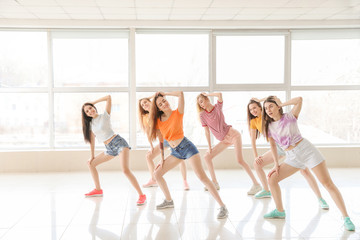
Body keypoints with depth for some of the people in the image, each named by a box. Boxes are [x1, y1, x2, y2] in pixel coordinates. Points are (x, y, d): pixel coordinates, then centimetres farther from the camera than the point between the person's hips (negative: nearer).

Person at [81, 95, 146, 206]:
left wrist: (94, 102, 1)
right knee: (91, 163, 17)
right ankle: (98, 190, 29)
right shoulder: (90, 124, 13)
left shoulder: (104, 116, -2)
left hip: (118, 142, -8)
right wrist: (92, 156, 18)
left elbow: (109, 97, -9)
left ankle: (141, 195, -23)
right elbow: (92, 141, 18)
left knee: (125, 170, -24)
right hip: (110, 149, 8)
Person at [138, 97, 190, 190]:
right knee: (149, 156, 2)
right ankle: (153, 180, 16)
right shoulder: (146, 118, 5)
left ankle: (185, 181, -9)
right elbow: (147, 132, 6)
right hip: (163, 140, 5)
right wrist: (151, 146, 3)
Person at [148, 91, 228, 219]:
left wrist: (165, 93, -7)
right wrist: (162, 158, 10)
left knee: (202, 177, -17)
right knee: (157, 173, 8)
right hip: (175, 152, 6)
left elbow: (180, 94, -22)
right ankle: (169, 201, 26)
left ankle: (223, 207, -16)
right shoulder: (158, 121, 5)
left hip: (187, 147, -6)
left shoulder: (177, 113, -7)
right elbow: (161, 141, 12)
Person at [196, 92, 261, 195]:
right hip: (224, 140, 6)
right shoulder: (202, 115, 3)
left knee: (240, 160, -18)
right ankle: (215, 183, 12)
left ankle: (256, 184, -15)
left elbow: (219, 94, -23)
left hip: (233, 134, -6)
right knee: (207, 156, 4)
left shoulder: (218, 107, -4)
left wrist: (207, 94, -9)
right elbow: (207, 131, 3)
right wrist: (209, 147, -1)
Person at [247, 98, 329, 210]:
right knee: (256, 164, 3)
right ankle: (266, 191, 21)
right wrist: (256, 157, 3)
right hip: (278, 148, 6)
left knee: (304, 170, -16)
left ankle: (320, 199, -9)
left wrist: (260, 100, -9)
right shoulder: (253, 122, 9)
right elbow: (253, 140, 10)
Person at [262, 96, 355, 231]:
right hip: (292, 158, 5)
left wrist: (282, 104, -7)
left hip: (306, 150, -5)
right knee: (272, 178, -2)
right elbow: (273, 145, 11)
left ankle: (346, 218, -8)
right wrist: (276, 164, 6)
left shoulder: (290, 116, -3)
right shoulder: (269, 126, 7)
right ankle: (280, 211, 15)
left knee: (328, 183, -10)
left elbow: (299, 100, -17)